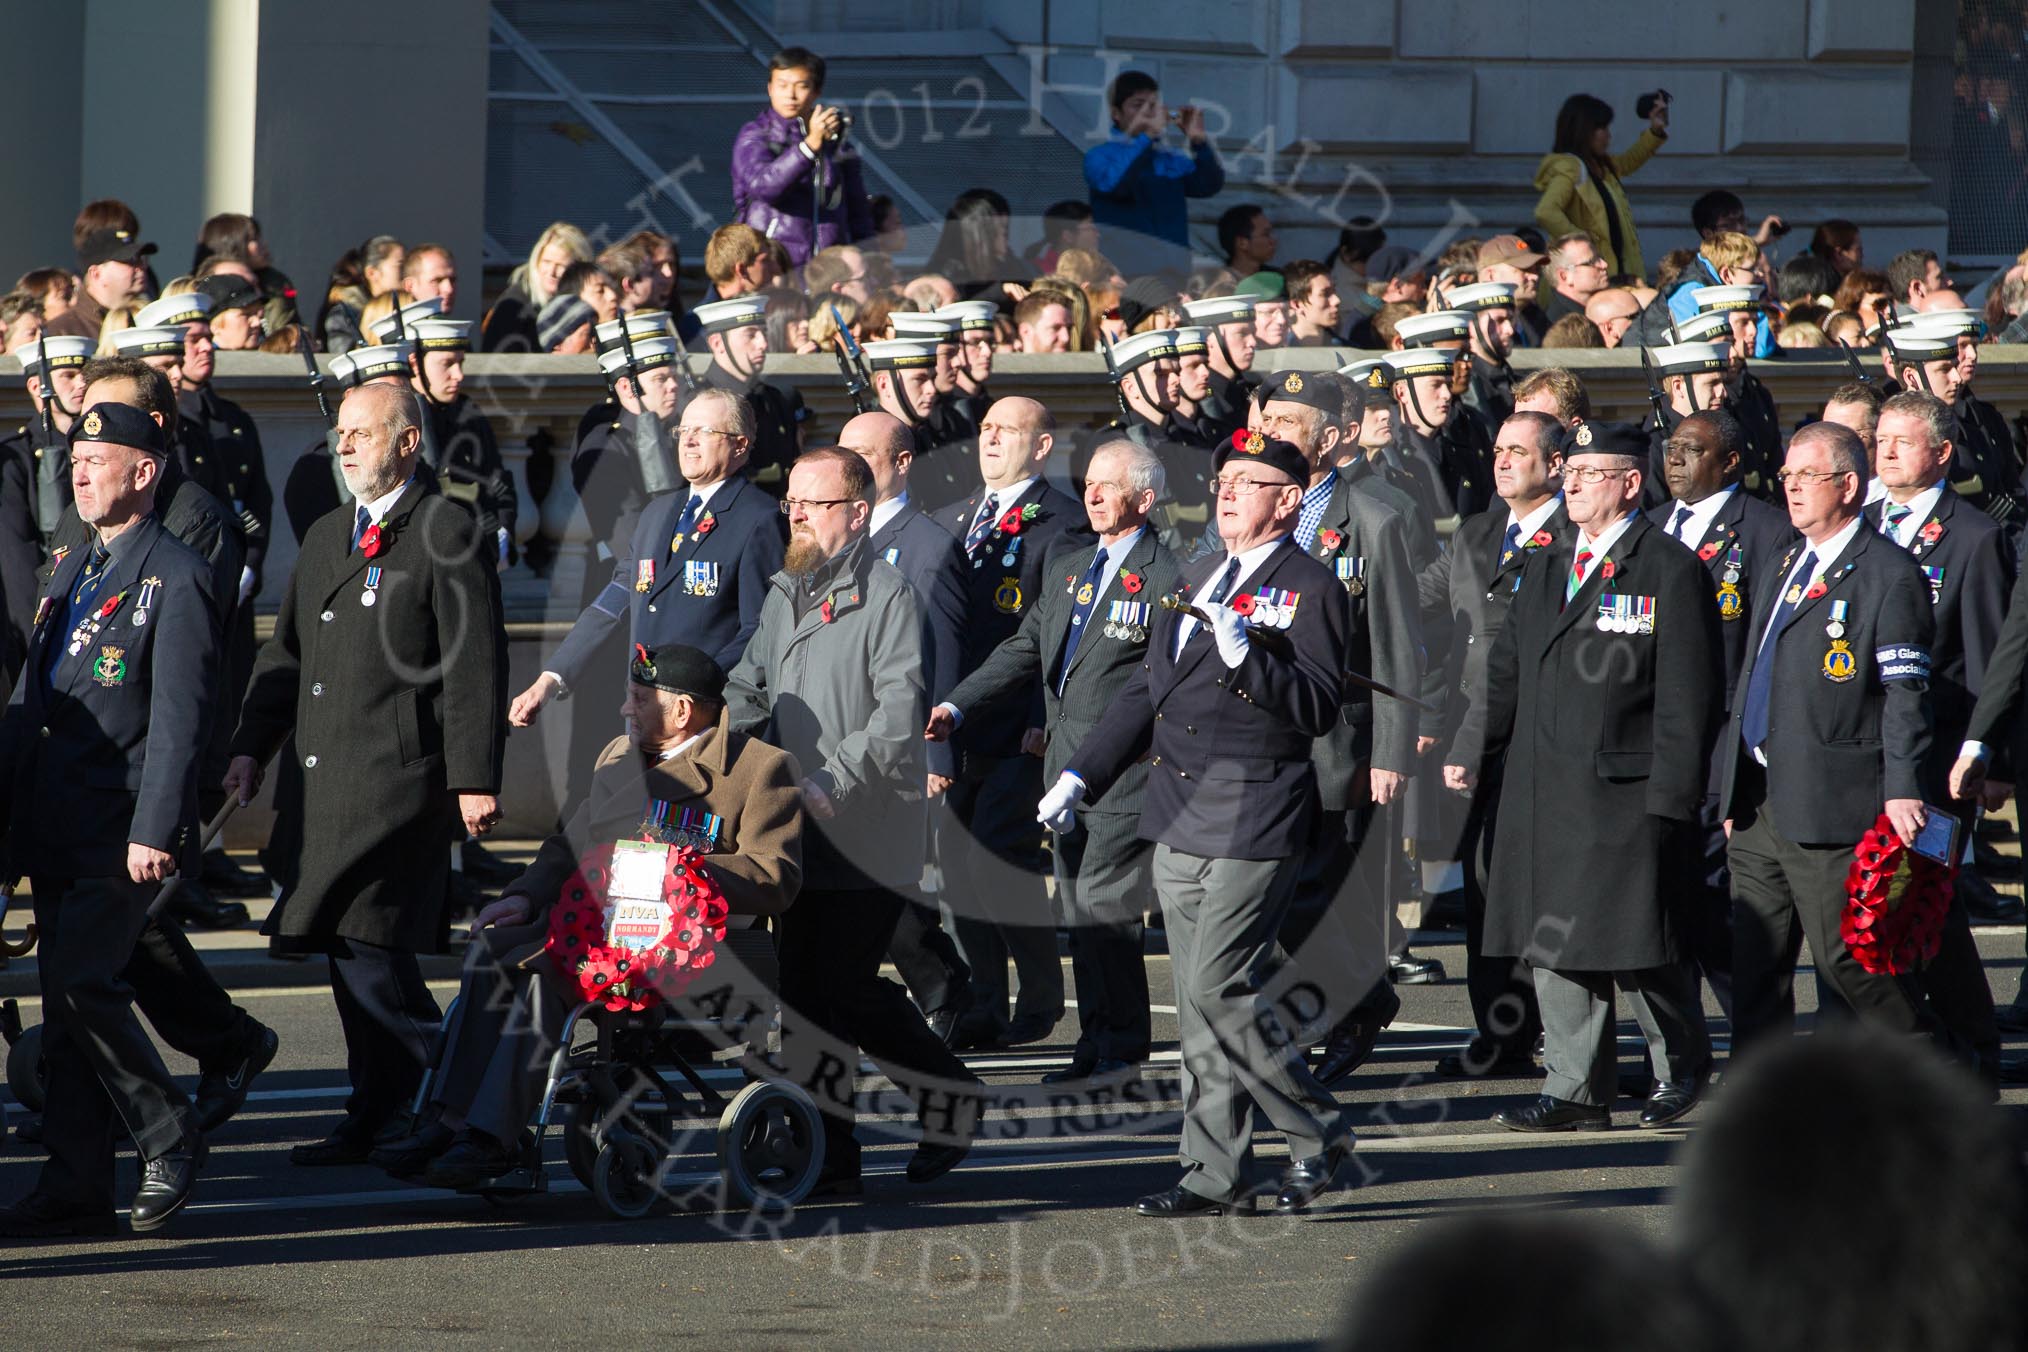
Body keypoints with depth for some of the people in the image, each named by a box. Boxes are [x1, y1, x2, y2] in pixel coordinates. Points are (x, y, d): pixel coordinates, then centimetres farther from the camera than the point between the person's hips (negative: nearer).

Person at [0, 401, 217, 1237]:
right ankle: (76, 1187, 9)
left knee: (80, 981, -17)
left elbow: (179, 720, -14)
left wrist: (154, 832, -20)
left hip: (122, 832, -8)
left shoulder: (175, 579, -8)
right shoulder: (72, 573, 17)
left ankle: (168, 1138, 0)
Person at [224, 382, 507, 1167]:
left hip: (401, 776, -8)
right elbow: (288, 651, 22)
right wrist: (251, 745, 10)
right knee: (360, 952, 9)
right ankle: (380, 1117, 15)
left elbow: (475, 667, -11)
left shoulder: (448, 535, -6)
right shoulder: (326, 539, 19)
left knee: (363, 940, -15)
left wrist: (475, 778, -15)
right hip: (331, 777, 8)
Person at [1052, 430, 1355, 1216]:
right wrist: (1081, 777, 16)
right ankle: (1215, 1174, 13)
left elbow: (1319, 709, -16)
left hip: (1254, 826, -8)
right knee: (1198, 1003, 8)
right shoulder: (1197, 584, 19)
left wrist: (1247, 656, -28)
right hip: (1182, 824, 8)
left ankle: (1317, 1133, 3)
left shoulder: (1309, 591, -6)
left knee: (1217, 989, -13)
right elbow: (1144, 694, 23)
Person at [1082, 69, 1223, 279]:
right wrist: (1148, 136, -23)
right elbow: (1113, 183, -21)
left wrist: (1198, 141, -12)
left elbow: (1209, 186, 3)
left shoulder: (1172, 160, 15)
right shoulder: (1100, 156, 0)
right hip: (1123, 272, -5)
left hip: (1173, 272, 5)